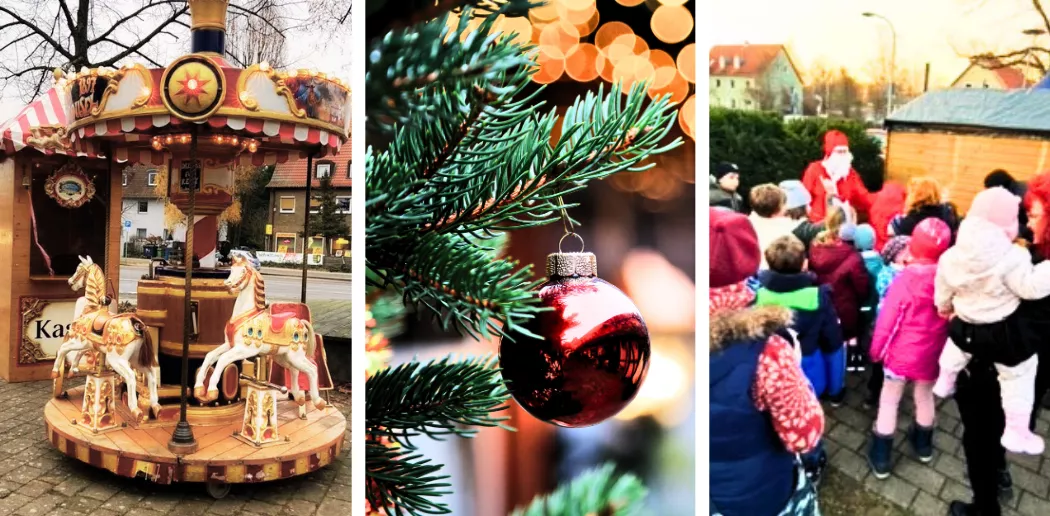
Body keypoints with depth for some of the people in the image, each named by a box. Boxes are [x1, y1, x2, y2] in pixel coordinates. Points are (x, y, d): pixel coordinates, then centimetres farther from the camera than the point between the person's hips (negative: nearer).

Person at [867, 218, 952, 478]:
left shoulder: (905, 279, -23)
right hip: (932, 352, 4)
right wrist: (945, 348, 16)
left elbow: (887, 320, -17)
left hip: (902, 352, -4)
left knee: (889, 401, 10)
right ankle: (923, 444, 46)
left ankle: (881, 457, 18)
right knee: (925, 396, 25)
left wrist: (876, 350, -2)